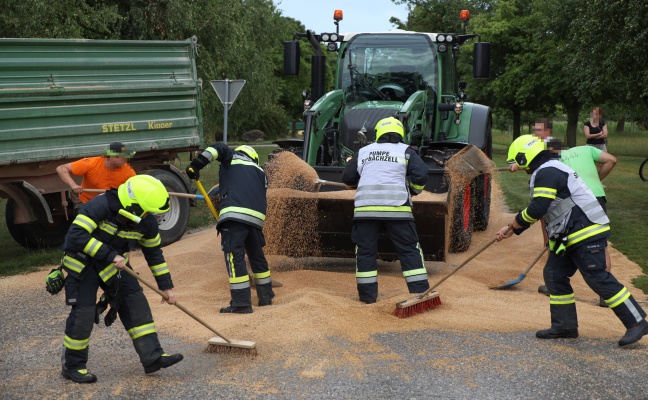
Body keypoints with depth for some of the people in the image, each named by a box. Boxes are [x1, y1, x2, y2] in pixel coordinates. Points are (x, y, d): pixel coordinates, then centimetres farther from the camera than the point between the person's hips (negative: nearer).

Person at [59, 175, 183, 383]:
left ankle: (152, 356, 0)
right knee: (83, 312, -7)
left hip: (114, 261, 6)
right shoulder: (101, 206, -31)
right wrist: (110, 255, -35)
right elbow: (76, 235, -36)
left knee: (136, 302, -4)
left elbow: (154, 253, 3)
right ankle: (73, 366, 12)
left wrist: (166, 286, 5)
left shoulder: (146, 221, -11)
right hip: (83, 262, -6)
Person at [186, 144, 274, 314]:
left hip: (235, 215, -6)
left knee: (235, 257, -7)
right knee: (257, 256, 21)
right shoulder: (260, 172, 30)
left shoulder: (233, 158, 19)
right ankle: (266, 297, 31)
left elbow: (218, 148, -1)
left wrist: (197, 163, -3)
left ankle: (241, 303, -12)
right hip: (256, 218, 6)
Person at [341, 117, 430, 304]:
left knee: (365, 250, 10)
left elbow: (348, 178, 18)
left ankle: (367, 294, 11)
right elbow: (420, 175, -4)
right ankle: (420, 292, 3)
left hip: (366, 207, 2)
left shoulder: (363, 152, 16)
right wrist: (413, 190, 15)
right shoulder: (405, 151, 8)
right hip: (397, 208, -2)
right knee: (409, 250, 5)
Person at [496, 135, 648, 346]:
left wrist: (515, 222, -5)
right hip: (570, 236, 11)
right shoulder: (549, 171, 21)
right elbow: (538, 209, 27)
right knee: (554, 275, 9)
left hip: (586, 233, -11)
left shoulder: (546, 173, -14)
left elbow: (537, 209, -23)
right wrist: (512, 229, 23)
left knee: (598, 278, -12)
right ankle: (564, 325, 14)